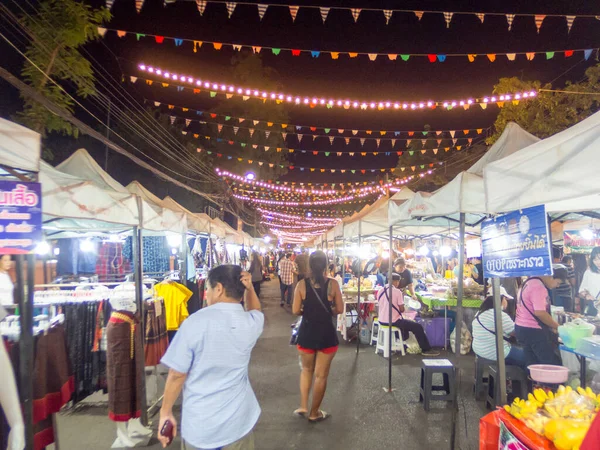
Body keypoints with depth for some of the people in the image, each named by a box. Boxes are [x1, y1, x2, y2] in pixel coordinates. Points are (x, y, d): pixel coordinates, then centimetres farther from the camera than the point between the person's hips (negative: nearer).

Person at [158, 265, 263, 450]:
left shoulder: (195, 323, -18)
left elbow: (177, 374, -12)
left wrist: (165, 412, 2)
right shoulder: (252, 323, -7)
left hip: (200, 425, -2)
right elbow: (255, 310, 19)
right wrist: (249, 288, 0)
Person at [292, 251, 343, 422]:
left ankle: (303, 407, 26)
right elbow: (339, 309, -5)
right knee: (321, 375, 13)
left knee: (307, 370, 25)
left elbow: (296, 311, -8)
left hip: (307, 333, 1)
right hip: (327, 334, -1)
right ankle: (314, 413, 26)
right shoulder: (333, 284, -10)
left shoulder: (302, 284, -8)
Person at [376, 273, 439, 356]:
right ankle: (426, 349, 15)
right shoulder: (397, 291, -15)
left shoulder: (380, 291, 2)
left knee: (404, 321, 36)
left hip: (382, 321, 7)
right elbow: (402, 310, -11)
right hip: (393, 321, -7)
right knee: (418, 327, 7)